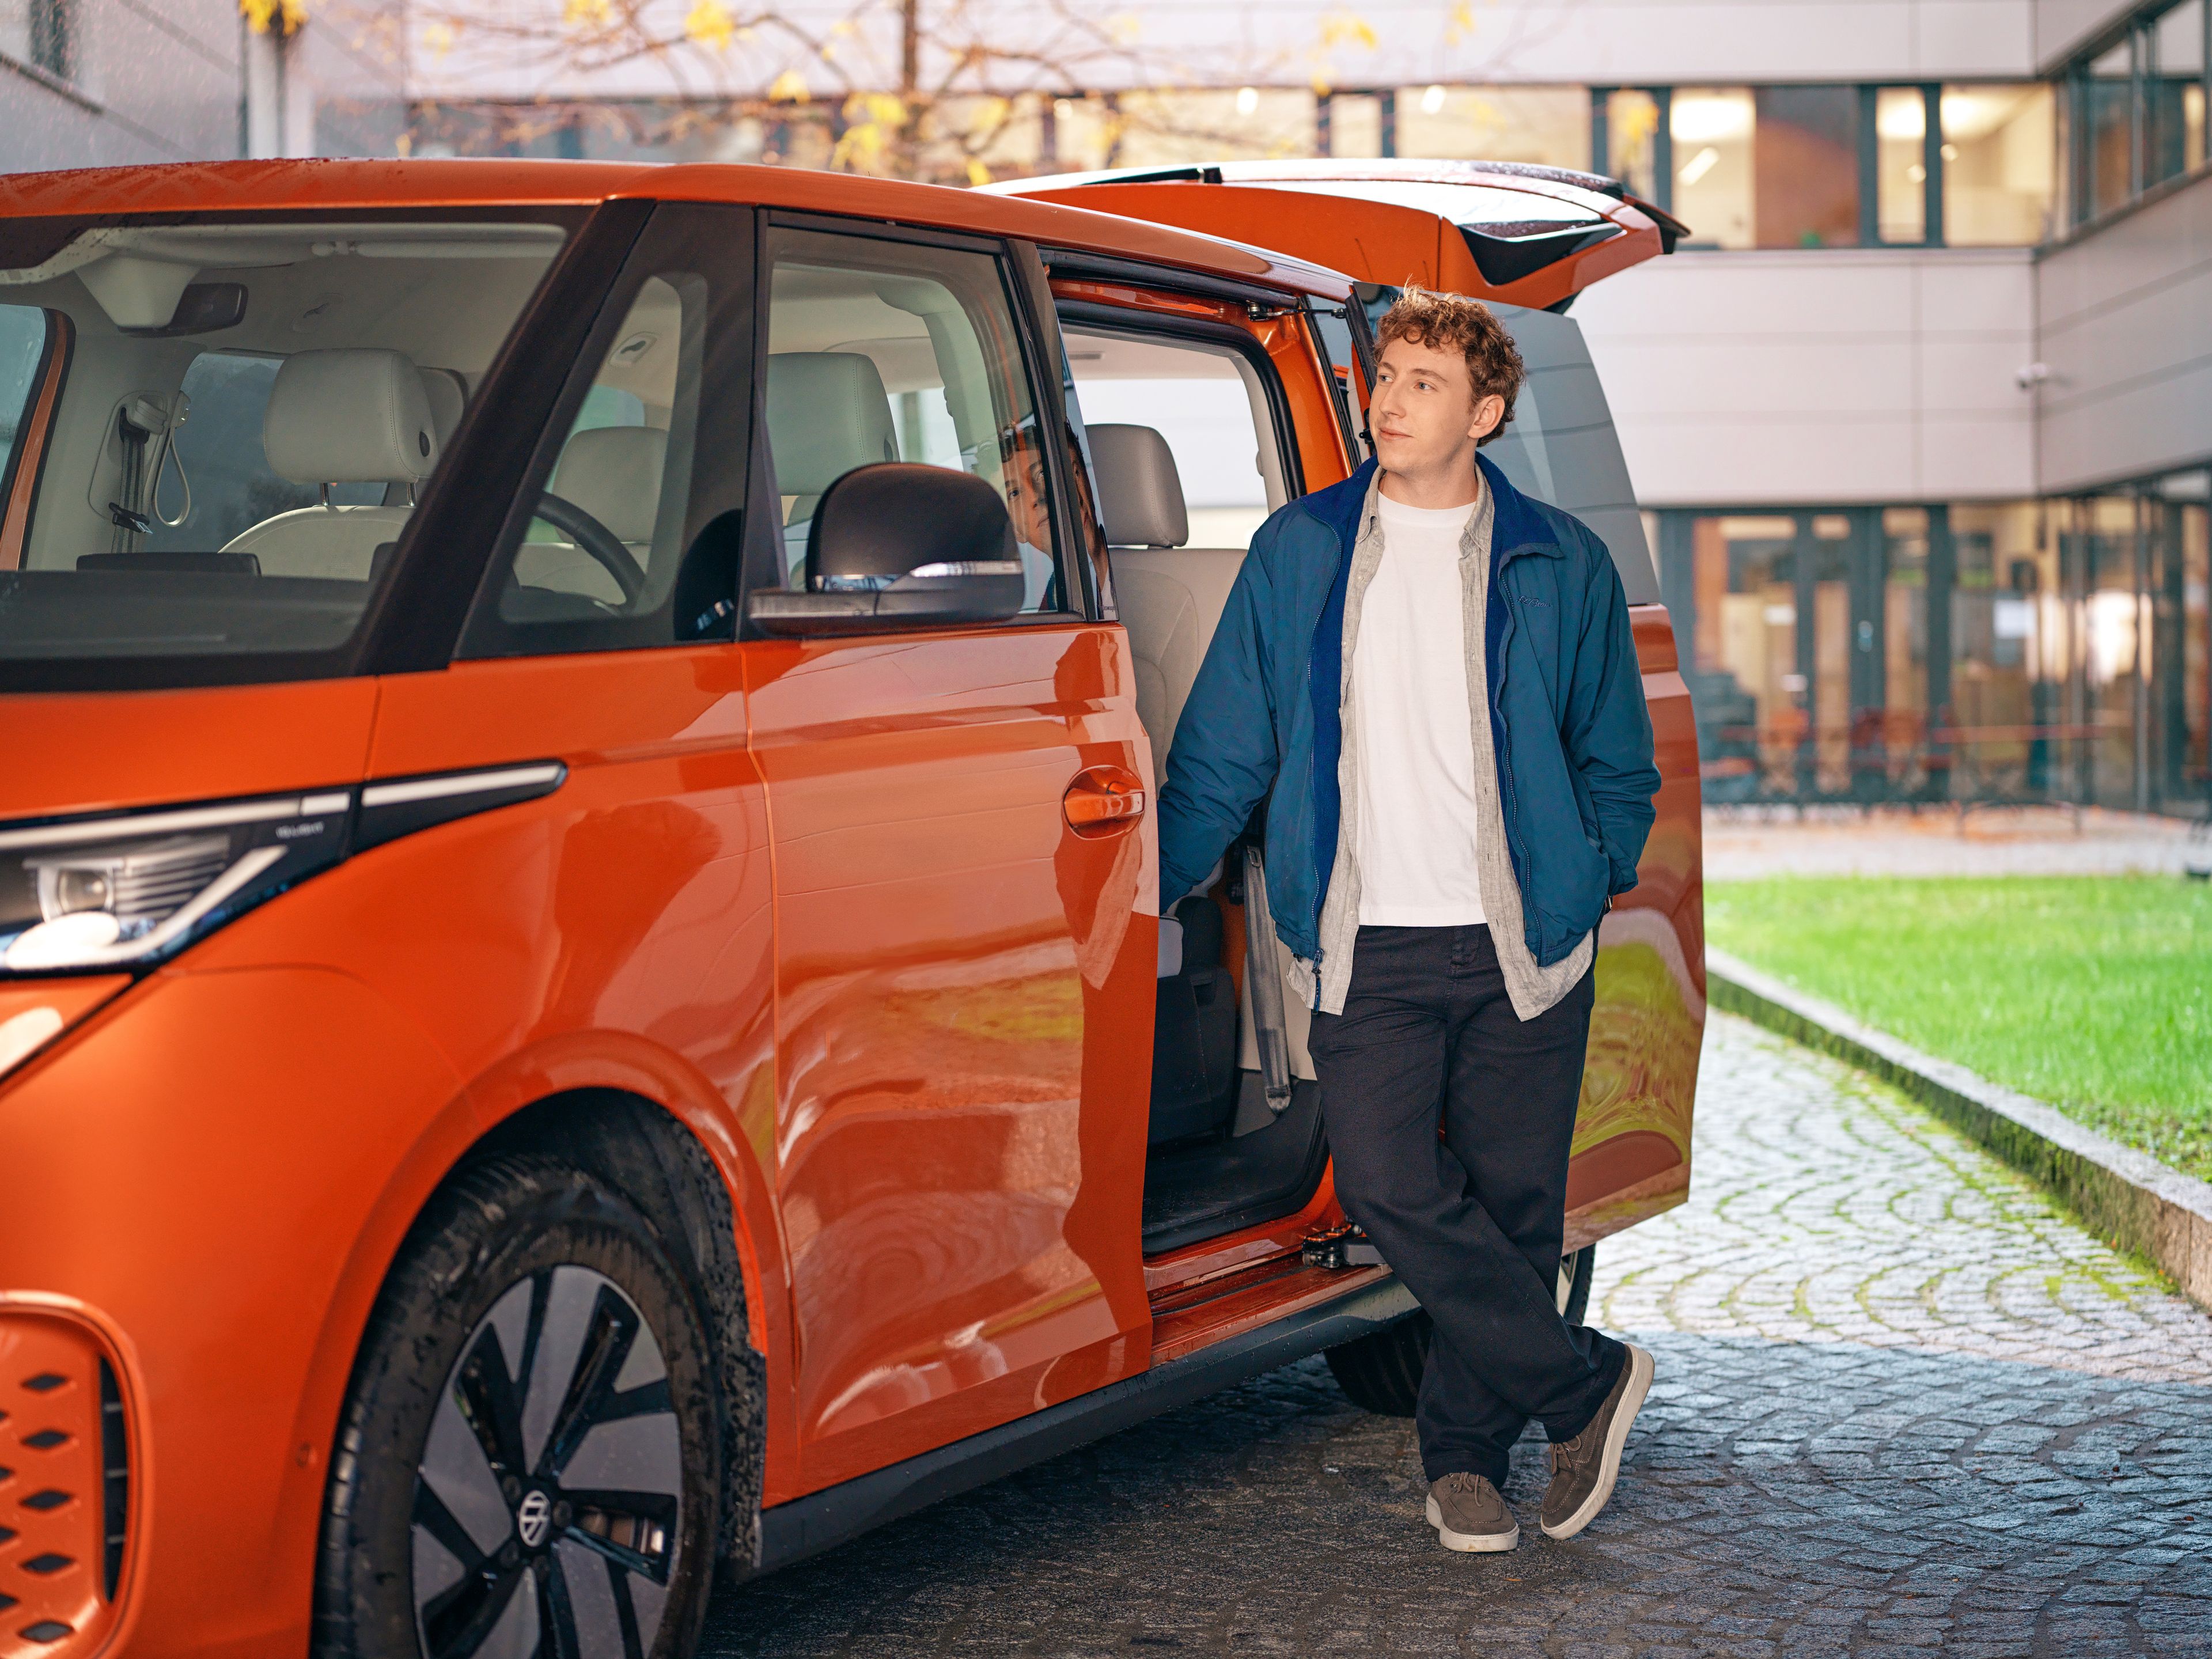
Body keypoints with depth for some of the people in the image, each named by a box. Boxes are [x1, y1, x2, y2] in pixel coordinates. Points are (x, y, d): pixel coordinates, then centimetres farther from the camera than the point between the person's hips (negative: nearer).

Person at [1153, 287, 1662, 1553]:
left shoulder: (1559, 567, 6)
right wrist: (1148, 891, 5)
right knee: (1390, 1187, -13)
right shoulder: (1297, 554, 8)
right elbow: (1222, 750, 11)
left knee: (1510, 1201, 2)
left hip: (1521, 947, 0)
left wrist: (1592, 878, 1)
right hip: (1366, 944, 0)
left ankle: (1466, 1453, 19)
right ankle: (1584, 1381, 4)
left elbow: (1618, 759, 14)